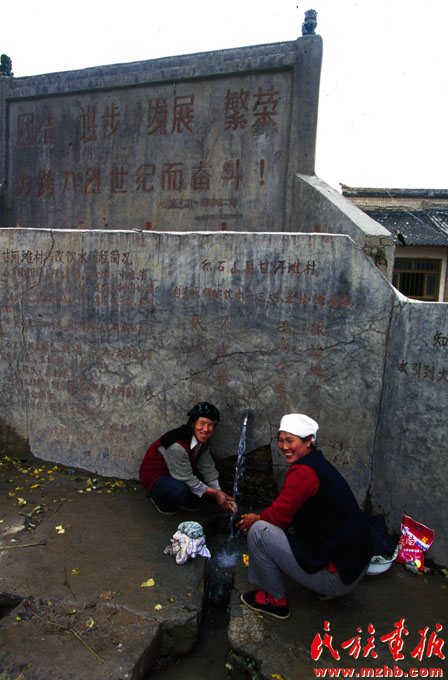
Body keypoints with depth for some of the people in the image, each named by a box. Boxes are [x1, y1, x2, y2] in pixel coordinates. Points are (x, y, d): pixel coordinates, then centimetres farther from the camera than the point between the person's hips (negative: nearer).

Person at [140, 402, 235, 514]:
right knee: (182, 490, -35)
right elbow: (187, 478, -27)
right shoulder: (177, 445, -35)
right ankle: (160, 498, -3)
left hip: (177, 476, 8)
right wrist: (215, 493, -21)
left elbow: (208, 468, 1)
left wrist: (220, 492, -6)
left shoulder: (203, 440, -8)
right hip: (155, 476, -8)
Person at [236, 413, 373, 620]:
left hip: (337, 576, -10)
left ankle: (276, 601, 9)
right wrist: (260, 517, 9)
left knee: (258, 531, -10)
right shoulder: (319, 463, 7)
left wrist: (255, 519, 5)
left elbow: (279, 516, -15)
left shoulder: (304, 471, -22)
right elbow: (287, 512, 17)